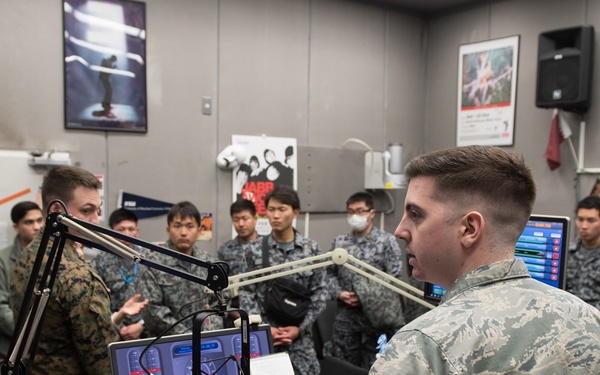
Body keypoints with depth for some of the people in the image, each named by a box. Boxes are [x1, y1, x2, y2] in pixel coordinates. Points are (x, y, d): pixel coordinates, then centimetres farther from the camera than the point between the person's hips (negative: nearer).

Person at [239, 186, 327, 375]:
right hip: (263, 335, 0)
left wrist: (300, 327, -8)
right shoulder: (255, 249, 0)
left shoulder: (312, 249, 1)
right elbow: (246, 293, 0)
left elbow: (319, 294, 1)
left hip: (300, 336, 1)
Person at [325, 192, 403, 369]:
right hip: (345, 316, 3)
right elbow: (330, 274, 12)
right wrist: (339, 293, -6)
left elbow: (394, 278, -8)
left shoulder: (387, 241, -2)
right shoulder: (339, 242, 9)